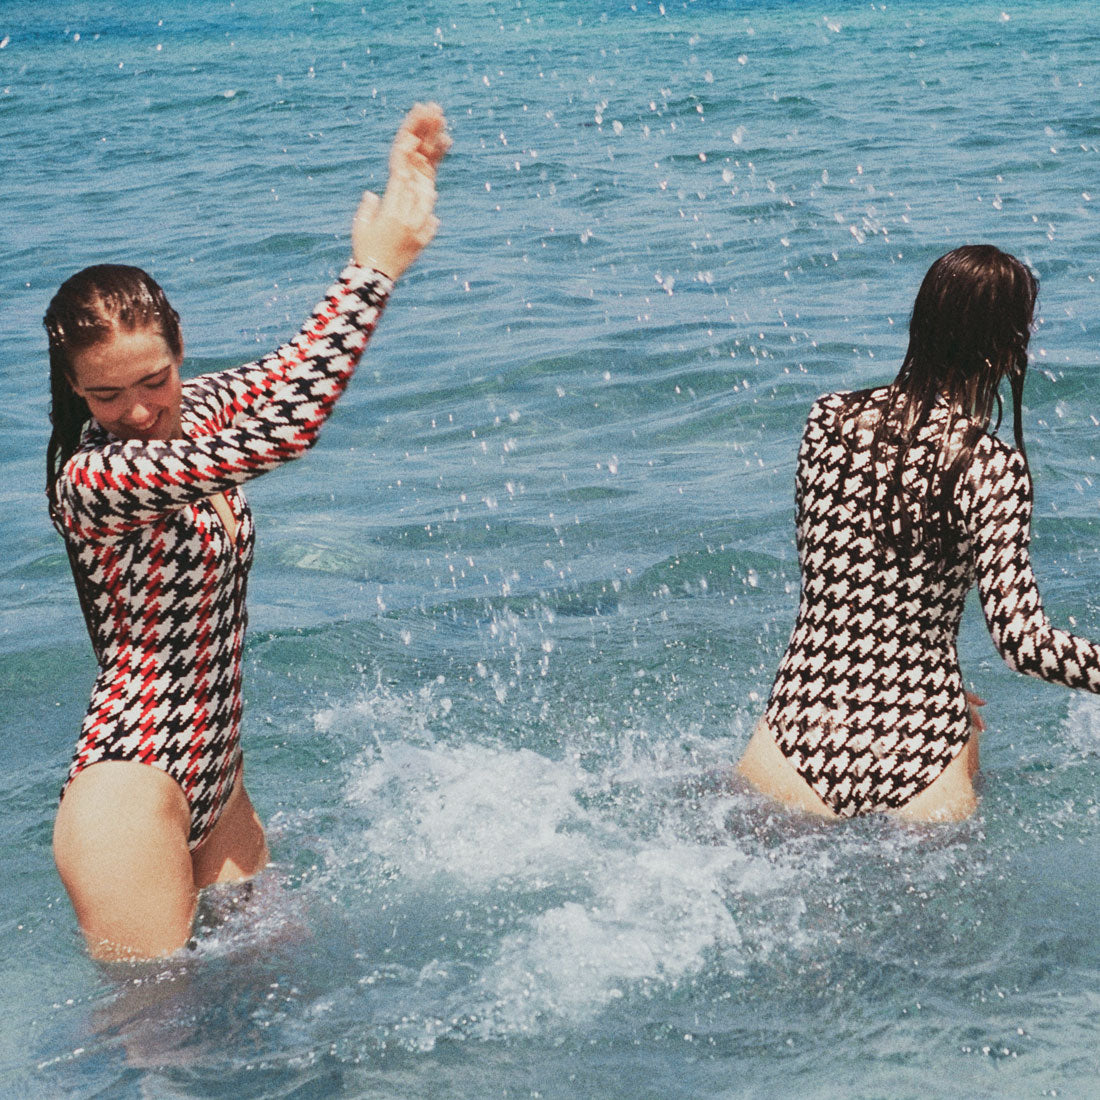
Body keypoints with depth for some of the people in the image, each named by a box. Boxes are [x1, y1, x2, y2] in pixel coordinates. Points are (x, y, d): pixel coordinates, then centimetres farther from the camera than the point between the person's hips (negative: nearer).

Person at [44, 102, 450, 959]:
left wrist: (401, 197, -3)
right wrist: (375, 269, -29)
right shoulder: (91, 478, -23)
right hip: (131, 800, -8)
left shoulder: (195, 415, 1)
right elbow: (280, 434, -33)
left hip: (211, 784, 8)